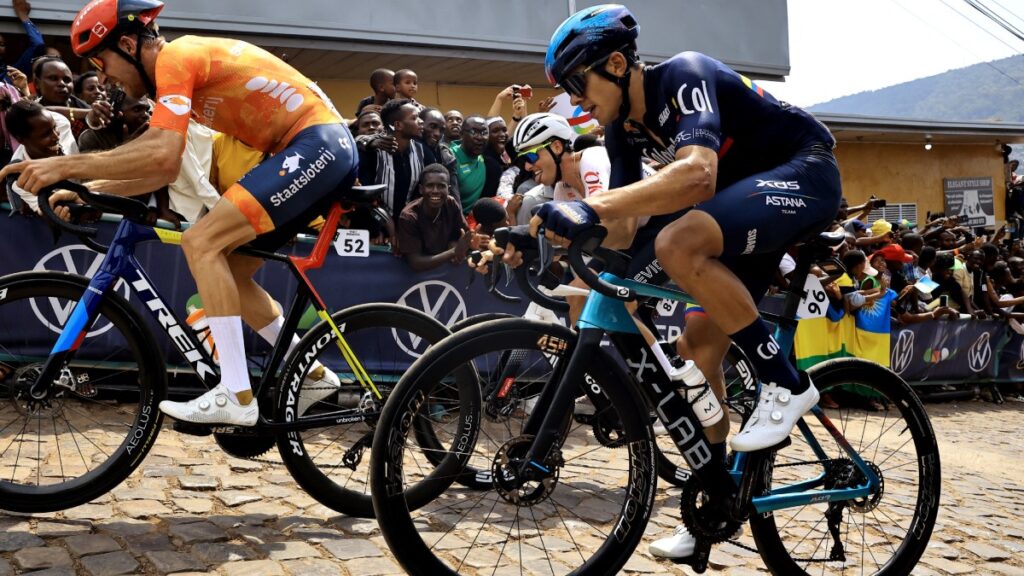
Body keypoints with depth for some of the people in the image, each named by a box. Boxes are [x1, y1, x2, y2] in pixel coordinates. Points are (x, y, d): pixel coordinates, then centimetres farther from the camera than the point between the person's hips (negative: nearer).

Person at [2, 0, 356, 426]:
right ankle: (314, 374, 20)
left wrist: (67, 165, -20)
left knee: (201, 243, -17)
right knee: (230, 273, 12)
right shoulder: (187, 64, 19)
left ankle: (236, 396, -16)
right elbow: (164, 170, 19)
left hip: (316, 143, -10)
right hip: (328, 148, 10)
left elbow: (162, 155, -25)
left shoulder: (175, 57, -10)